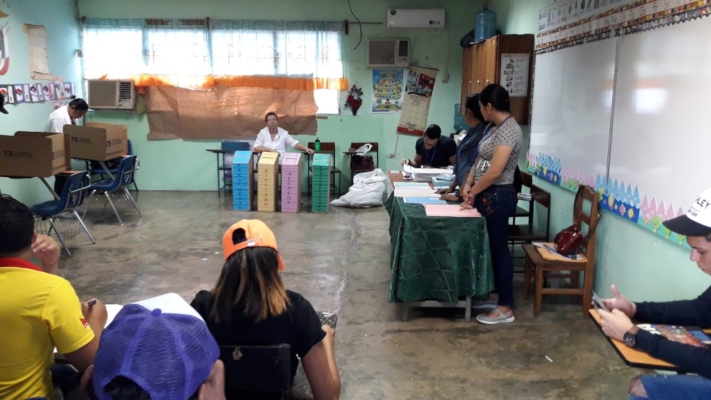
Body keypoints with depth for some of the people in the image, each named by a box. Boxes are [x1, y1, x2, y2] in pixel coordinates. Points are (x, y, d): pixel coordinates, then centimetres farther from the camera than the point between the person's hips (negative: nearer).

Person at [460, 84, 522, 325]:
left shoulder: (509, 130, -19)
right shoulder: (494, 127, 11)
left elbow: (495, 171, -24)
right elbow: (480, 160, 15)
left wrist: (473, 192, -12)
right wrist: (468, 184, 2)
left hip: (497, 197, -10)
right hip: (485, 195, 10)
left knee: (499, 249, -3)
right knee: (489, 247, 16)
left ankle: (506, 308, 7)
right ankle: (496, 296, 29)